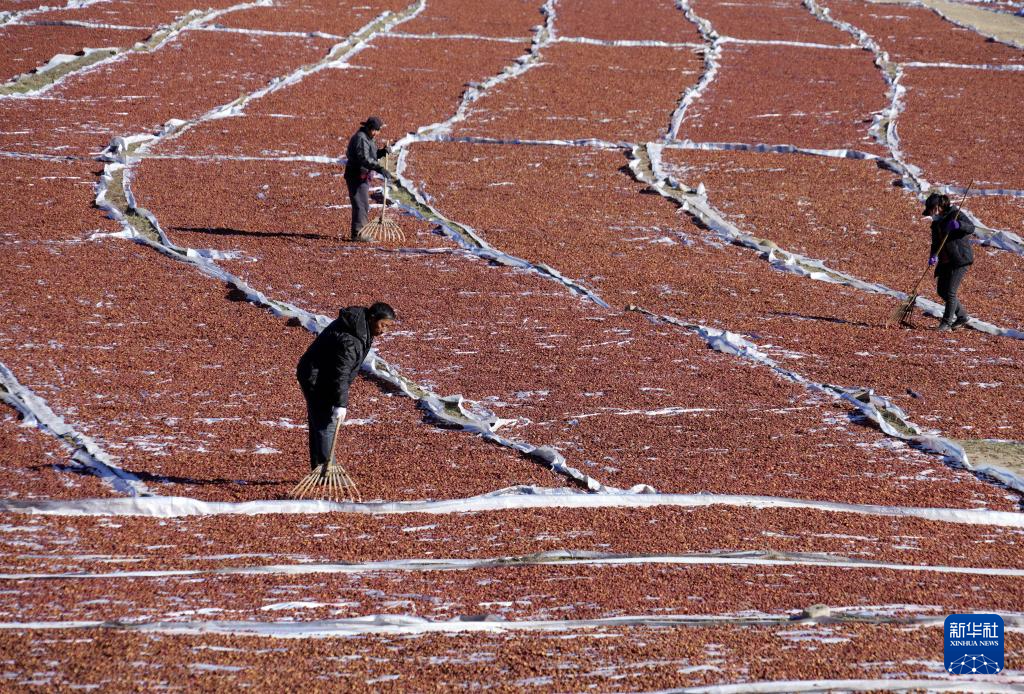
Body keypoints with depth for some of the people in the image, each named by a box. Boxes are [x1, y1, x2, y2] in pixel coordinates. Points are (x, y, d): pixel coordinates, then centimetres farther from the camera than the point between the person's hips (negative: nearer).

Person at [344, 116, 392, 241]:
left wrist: (383, 151, -1)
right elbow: (364, 159, -30)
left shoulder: (366, 138, 14)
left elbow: (373, 155, 19)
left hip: (362, 177, 11)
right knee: (361, 205, -14)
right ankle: (357, 234, -17)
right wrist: (380, 169, -37)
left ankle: (358, 233, 25)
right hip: (357, 177, -11)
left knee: (362, 206, 17)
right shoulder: (360, 138, -19)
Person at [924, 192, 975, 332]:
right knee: (941, 290, 12)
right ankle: (962, 316, 25)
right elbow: (936, 242, 11)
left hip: (960, 259, -9)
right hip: (945, 261, 9)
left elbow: (971, 228, -21)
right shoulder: (936, 222, 12)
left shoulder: (955, 214, -11)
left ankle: (946, 323, 2)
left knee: (950, 292, -9)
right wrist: (933, 256, -9)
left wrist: (958, 225, -39)